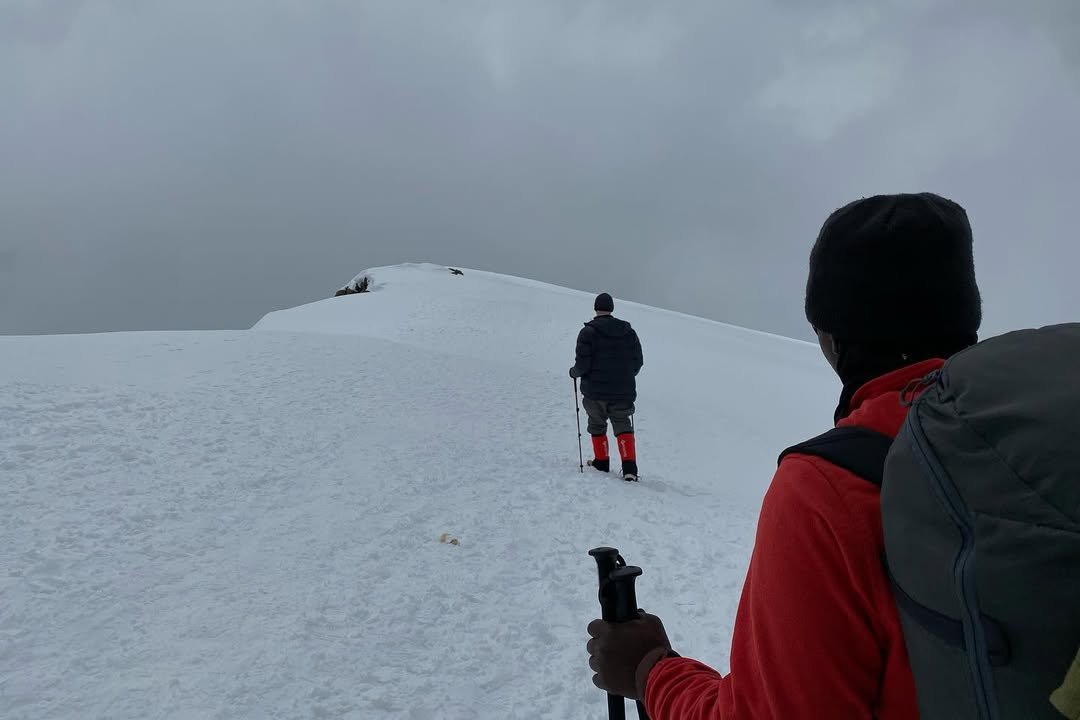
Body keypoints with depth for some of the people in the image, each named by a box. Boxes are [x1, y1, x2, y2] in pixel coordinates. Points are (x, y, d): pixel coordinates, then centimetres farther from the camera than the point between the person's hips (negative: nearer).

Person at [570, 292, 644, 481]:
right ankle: (629, 467, -8)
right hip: (623, 391, 3)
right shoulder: (628, 331, 4)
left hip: (595, 391, -3)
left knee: (597, 426, 16)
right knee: (623, 426, 7)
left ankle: (601, 463, 22)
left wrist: (574, 372, 9)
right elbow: (638, 362, 7)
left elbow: (583, 364, -13)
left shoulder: (588, 332, -9)